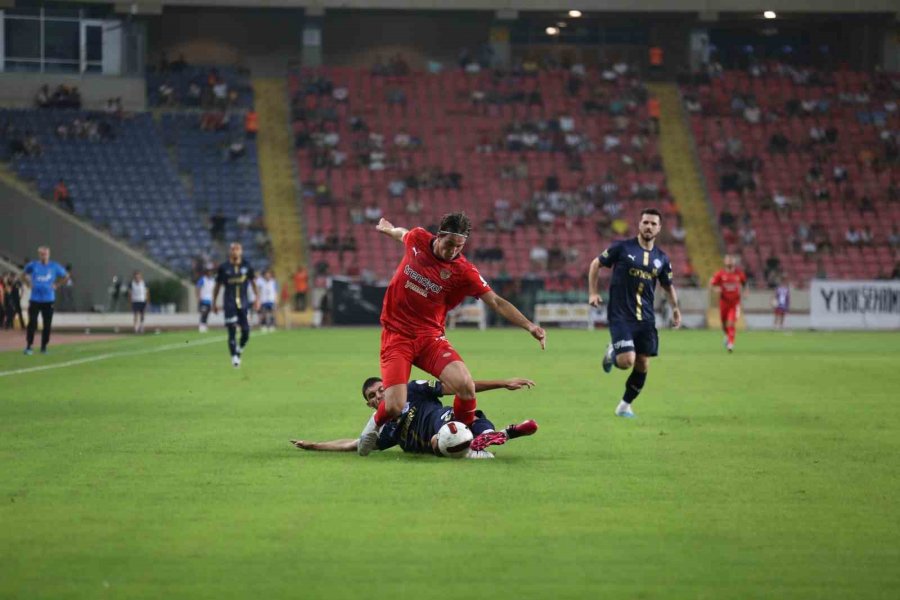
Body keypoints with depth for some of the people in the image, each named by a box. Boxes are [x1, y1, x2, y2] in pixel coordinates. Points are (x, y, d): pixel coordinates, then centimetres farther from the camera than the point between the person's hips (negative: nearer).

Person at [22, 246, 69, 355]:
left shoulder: (54, 266, 0)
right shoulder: (33, 265, 1)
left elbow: (65, 276, 14)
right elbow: (24, 275, 20)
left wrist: (56, 285, 3)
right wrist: (29, 284, 5)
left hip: (48, 300, 1)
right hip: (35, 299, -1)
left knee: (47, 325, 3)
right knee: (32, 323, -9)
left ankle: (44, 347, 15)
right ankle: (28, 346, -5)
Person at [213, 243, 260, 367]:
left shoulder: (247, 266, 4)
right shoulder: (224, 267, 0)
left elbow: (253, 283, 13)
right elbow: (217, 286, 8)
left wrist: (257, 298, 5)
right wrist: (214, 302, 8)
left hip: (243, 302, 2)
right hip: (229, 303, -2)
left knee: (246, 331, -3)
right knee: (232, 331, -8)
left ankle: (240, 349, 23)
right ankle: (234, 357, -2)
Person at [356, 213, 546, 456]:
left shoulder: (463, 271, -10)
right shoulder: (417, 239, -5)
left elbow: (496, 302, -13)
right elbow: (401, 233, 20)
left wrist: (529, 326, -25)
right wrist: (387, 228, 43)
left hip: (430, 337, 0)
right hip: (396, 334, 0)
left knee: (465, 385, -24)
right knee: (394, 408, -17)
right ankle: (376, 423, 22)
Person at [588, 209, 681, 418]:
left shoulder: (661, 258, 8)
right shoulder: (622, 248, -5)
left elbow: (668, 286, 21)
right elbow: (596, 264, 4)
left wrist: (675, 307, 5)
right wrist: (593, 292, -5)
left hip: (645, 319, 5)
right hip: (620, 316, -5)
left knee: (642, 366, 4)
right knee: (626, 361, -18)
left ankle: (625, 405, 24)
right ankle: (612, 352, 18)